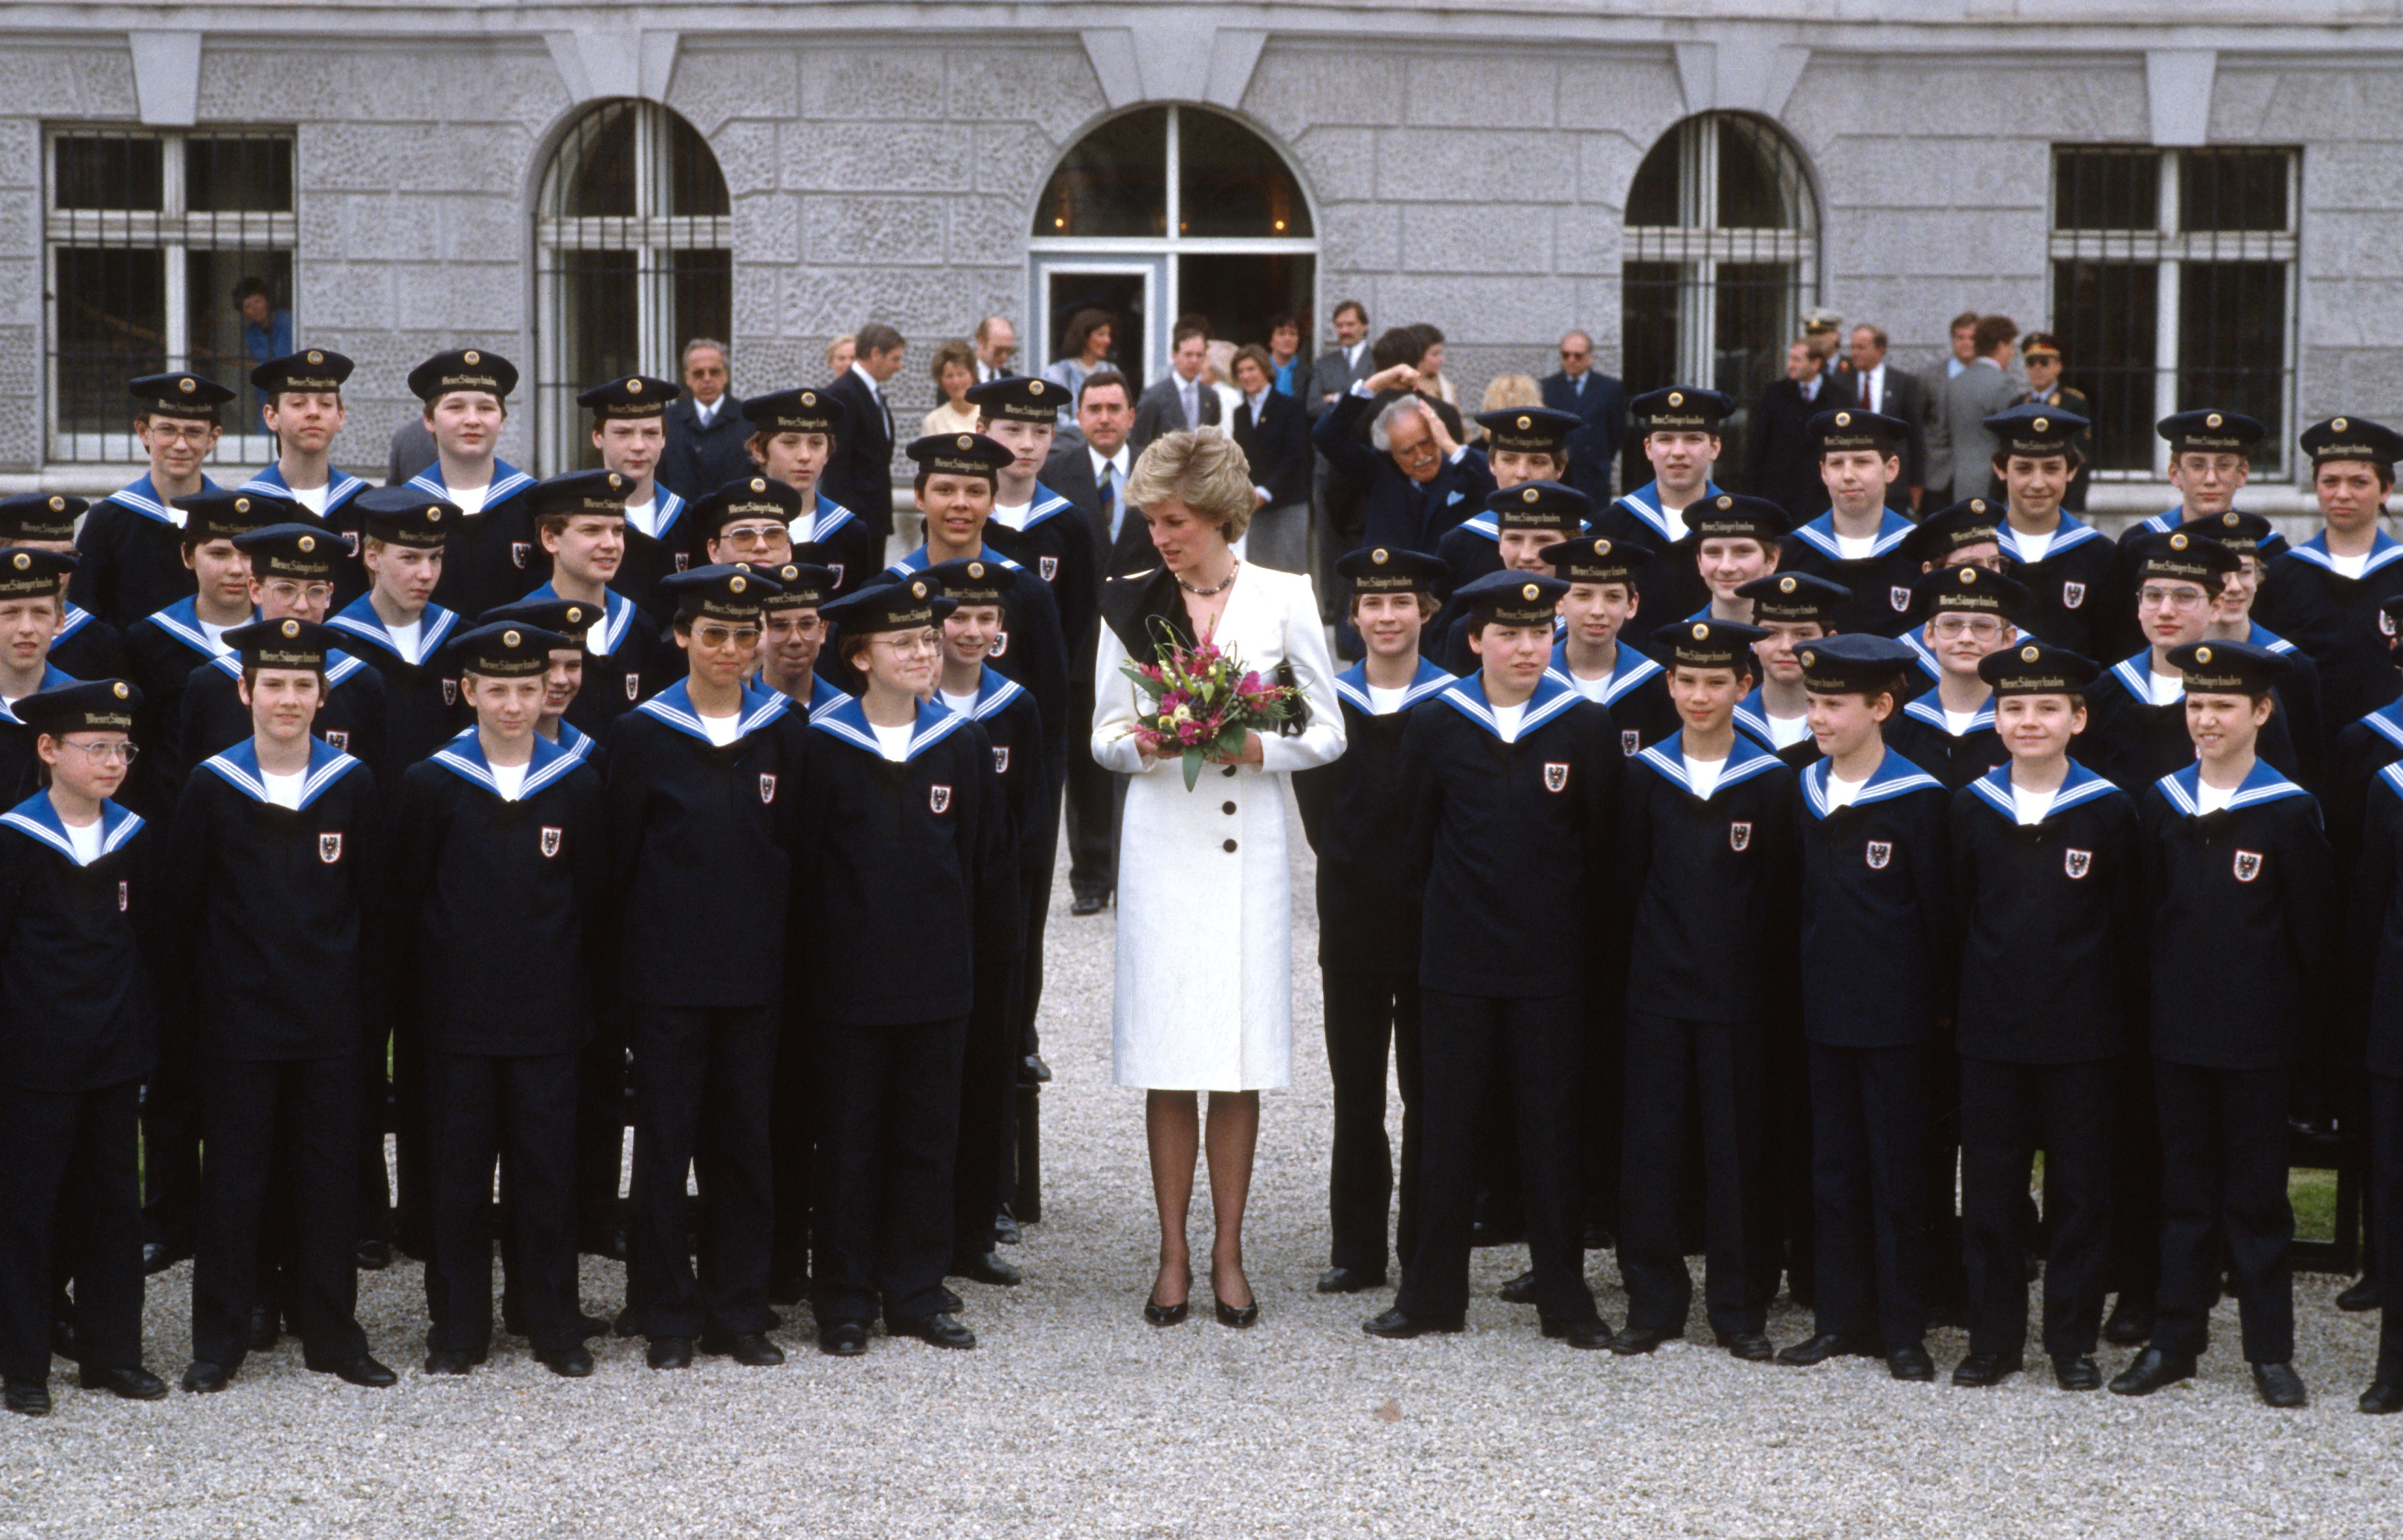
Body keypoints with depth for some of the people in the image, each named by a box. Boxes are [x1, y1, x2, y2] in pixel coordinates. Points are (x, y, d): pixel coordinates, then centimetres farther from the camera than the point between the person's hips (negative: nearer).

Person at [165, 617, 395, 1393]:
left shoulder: (351, 784, 2)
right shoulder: (212, 786, -2)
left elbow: (373, 907, 5)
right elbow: (184, 909, 2)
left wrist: (373, 1010, 2)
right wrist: (190, 1011, 0)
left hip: (330, 1022, 1)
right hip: (239, 1020, -1)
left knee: (328, 1179, 7)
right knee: (234, 1181, 4)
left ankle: (332, 1334, 17)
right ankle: (219, 1341, 13)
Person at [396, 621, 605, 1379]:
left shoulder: (577, 786, 3)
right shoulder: (431, 784, 0)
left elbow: (593, 902, 7)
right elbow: (408, 899, 3)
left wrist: (585, 999, 5)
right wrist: (420, 996, 2)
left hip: (547, 1015, 1)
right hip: (459, 1017, 0)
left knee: (548, 1171, 4)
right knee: (459, 1172, 5)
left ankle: (555, 1324, 14)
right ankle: (458, 1325, 14)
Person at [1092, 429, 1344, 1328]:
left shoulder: (1284, 599, 2)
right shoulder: (1130, 604, 6)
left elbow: (1328, 735, 5)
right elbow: (1104, 736, 10)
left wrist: (1256, 748, -12)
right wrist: (1144, 743, -12)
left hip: (1248, 844, -1)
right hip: (1161, 839, 1)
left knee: (1243, 1054, 0)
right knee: (1166, 1056, -1)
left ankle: (1228, 1254, 11)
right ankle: (1174, 1255, 9)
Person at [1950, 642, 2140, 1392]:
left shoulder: (2107, 809, -2)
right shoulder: (1971, 808, 3)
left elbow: (2128, 926, 1)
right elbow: (1954, 914, 7)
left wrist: (2128, 1017, 0)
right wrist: (1951, 1007, 6)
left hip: (2081, 1033, -1)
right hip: (1991, 1029, 2)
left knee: (2080, 1188, 5)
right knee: (1989, 1189, 6)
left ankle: (2073, 1338, 16)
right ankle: (1994, 1338, 15)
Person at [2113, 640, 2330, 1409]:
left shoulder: (2289, 812, -7)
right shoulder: (2161, 803, 4)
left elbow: (2314, 934, -4)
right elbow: (2147, 912, 10)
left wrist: (2302, 1027, -4)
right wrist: (2154, 1002, 6)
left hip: (2257, 1036, -3)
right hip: (2177, 1029, 3)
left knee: (2257, 1195, 4)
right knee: (2185, 1192, 11)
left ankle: (2271, 1351, 12)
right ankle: (2176, 1340, 18)